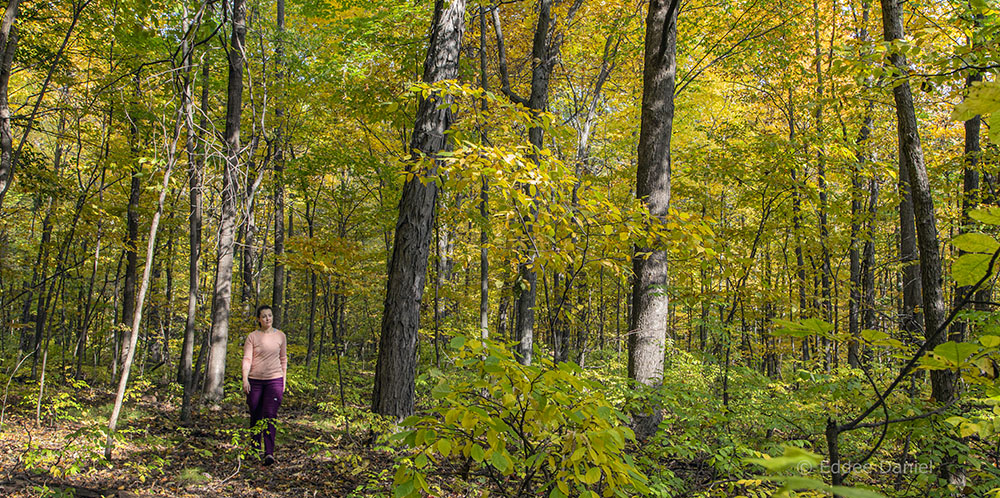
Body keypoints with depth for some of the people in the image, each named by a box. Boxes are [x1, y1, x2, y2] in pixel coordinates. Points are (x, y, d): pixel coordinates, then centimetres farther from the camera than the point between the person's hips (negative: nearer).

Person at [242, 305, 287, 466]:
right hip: (255, 380, 0)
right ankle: (255, 450, 24)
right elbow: (247, 359, -5)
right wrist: (245, 379, -18)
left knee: (270, 415, -12)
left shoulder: (280, 336, 6)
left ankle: (269, 453, -16)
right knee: (256, 416, 8)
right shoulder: (252, 337, 0)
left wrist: (283, 380, 12)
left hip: (274, 380, 0)